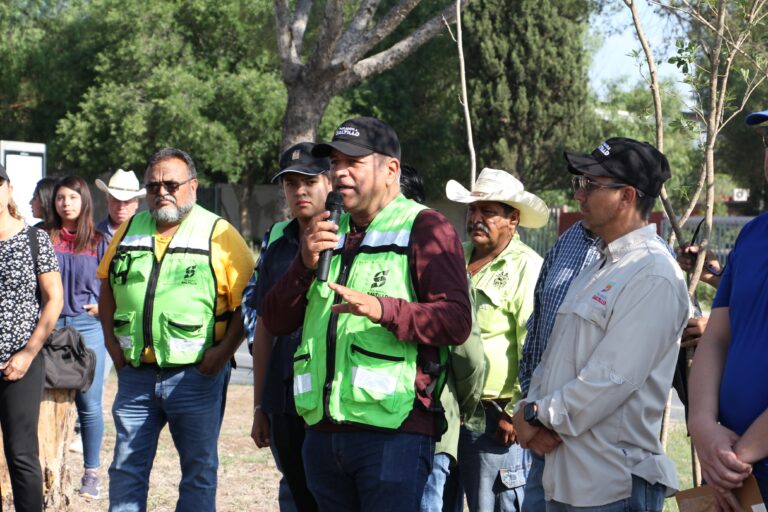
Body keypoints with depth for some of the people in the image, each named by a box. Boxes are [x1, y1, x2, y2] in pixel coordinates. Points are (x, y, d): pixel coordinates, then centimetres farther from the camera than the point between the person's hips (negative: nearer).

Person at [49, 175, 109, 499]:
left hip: (87, 326, 0)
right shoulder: (45, 239, 7)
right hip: (51, 326, 1)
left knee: (89, 403, -1)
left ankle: (91, 473, 8)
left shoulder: (98, 242, 6)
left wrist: (104, 306, -4)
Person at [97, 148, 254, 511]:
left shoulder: (218, 234, -5)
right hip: (135, 373, 4)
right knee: (126, 469, 8)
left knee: (199, 471, 6)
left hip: (196, 375, -4)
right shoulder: (129, 230, 9)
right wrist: (110, 340, 10)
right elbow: (107, 286, 21)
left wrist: (225, 348, -13)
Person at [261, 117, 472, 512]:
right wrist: (306, 264, -3)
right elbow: (275, 322, 14)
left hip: (393, 434, -7)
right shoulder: (327, 232, 20)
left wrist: (383, 309, -29)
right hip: (322, 431, 7)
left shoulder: (424, 228, -1)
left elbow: (456, 320, -14)